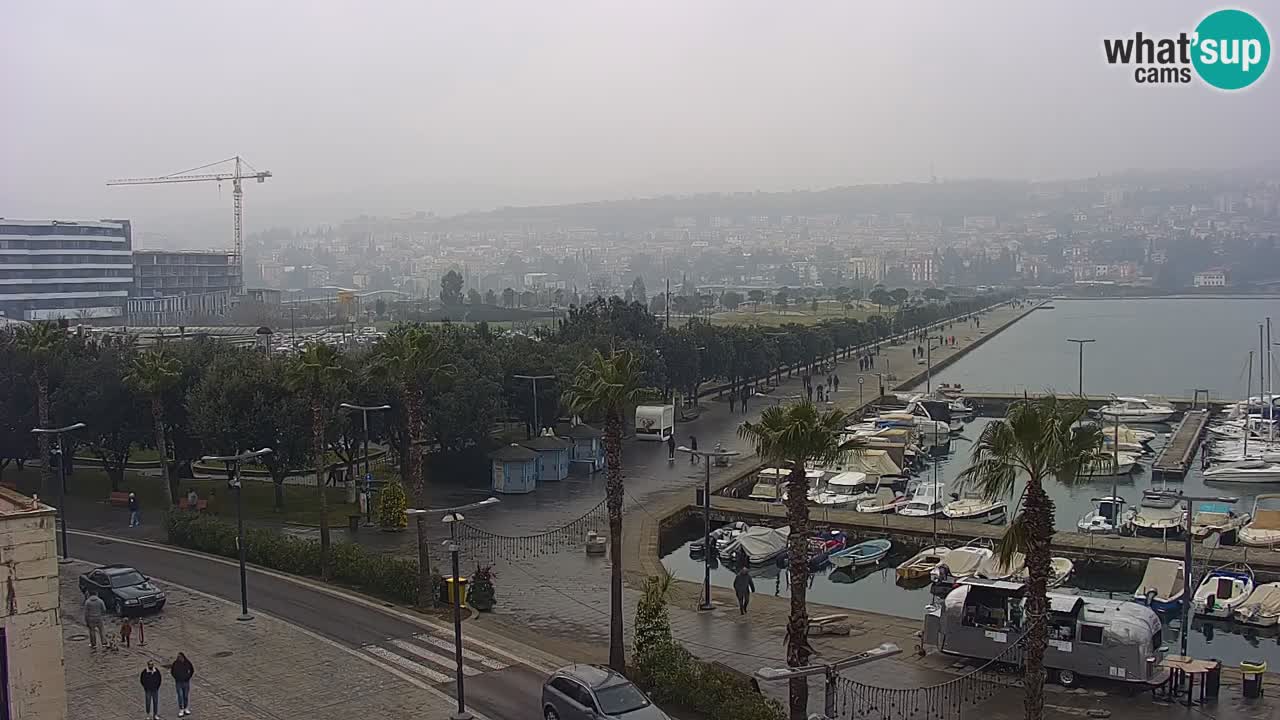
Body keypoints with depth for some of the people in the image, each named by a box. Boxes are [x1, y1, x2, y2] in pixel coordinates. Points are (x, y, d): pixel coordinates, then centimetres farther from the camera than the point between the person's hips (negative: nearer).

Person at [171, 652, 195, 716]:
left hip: (186, 682, 2)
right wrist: (175, 677, 0)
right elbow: (172, 671, 6)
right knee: (180, 696, -5)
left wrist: (188, 677, 2)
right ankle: (181, 710, 0)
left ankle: (186, 709, 21)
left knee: (186, 696, 8)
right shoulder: (175, 663, -10)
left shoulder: (187, 663, -6)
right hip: (178, 682, -1)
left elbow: (192, 670, 9)